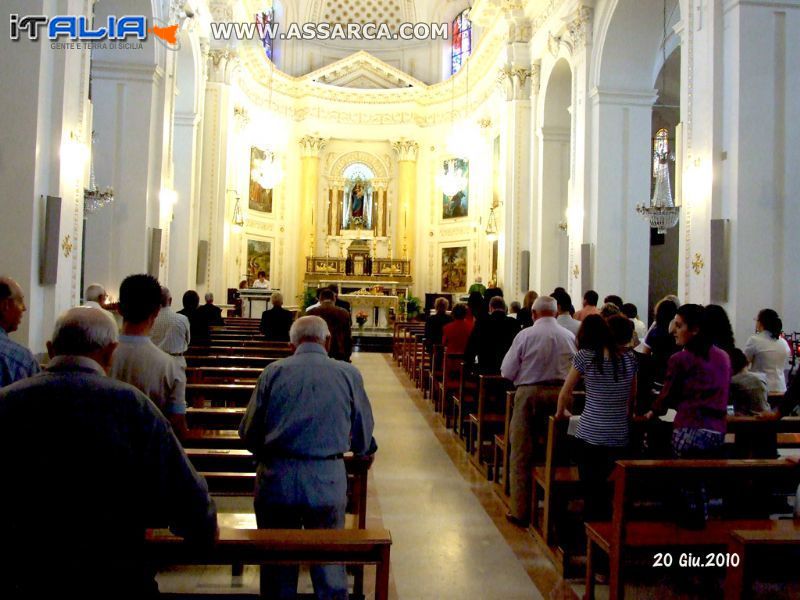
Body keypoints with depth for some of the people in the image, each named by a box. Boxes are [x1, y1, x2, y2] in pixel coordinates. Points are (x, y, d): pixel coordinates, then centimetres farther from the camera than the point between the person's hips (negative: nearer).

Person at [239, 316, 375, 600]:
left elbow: (248, 433, 3)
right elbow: (363, 440, 6)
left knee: (277, 563, 18)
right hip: (327, 482, -1)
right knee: (330, 566, 14)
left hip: (276, 480, 1)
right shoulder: (349, 374, -1)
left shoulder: (273, 372, -1)